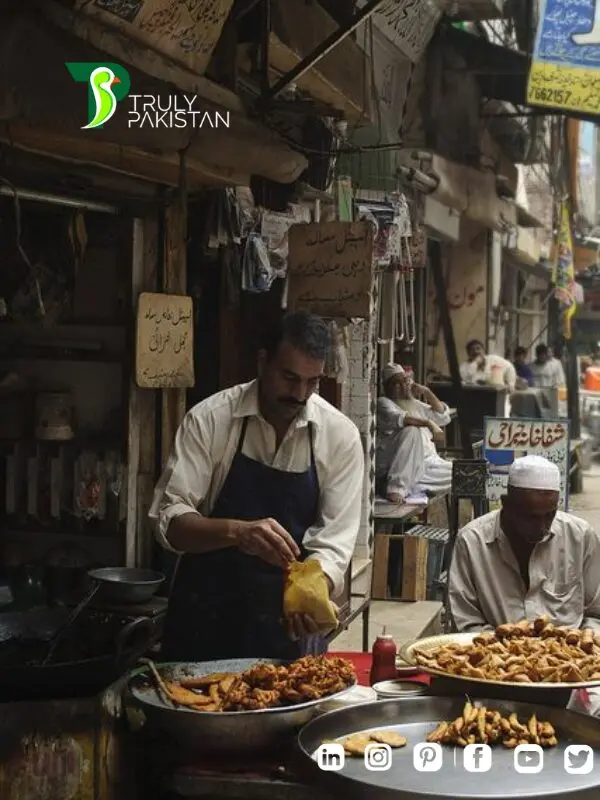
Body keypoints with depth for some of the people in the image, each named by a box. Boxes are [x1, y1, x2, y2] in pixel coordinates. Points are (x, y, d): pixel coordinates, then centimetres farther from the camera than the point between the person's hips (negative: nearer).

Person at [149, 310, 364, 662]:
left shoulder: (341, 435, -7)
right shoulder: (209, 419, -10)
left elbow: (333, 543, -9)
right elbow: (169, 519, -14)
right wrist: (238, 531, -32)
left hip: (289, 622, 1)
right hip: (204, 618, -1)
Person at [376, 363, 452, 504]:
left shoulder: (415, 403, 23)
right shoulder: (383, 402, 0)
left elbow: (444, 417, 20)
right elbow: (397, 418, -22)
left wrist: (428, 393, 9)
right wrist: (428, 423, -31)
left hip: (428, 464, 7)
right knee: (412, 430, -35)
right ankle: (396, 488, -38)